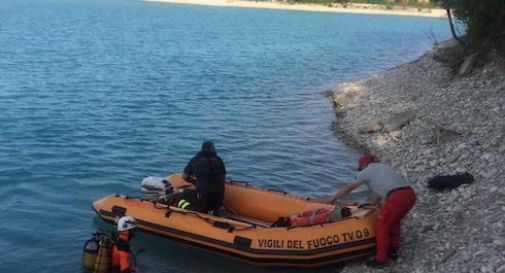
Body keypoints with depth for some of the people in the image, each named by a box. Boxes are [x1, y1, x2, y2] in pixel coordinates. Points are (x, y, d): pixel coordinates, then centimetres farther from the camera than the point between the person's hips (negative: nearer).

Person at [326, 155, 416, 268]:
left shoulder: (366, 171, 13)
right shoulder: (384, 166, 32)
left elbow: (348, 188, 22)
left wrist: (334, 197, 35)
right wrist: (373, 203, 52)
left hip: (396, 197, -7)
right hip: (410, 194, 7)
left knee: (381, 225, 7)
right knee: (394, 222, 26)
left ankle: (380, 259, 11)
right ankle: (393, 251, 31)